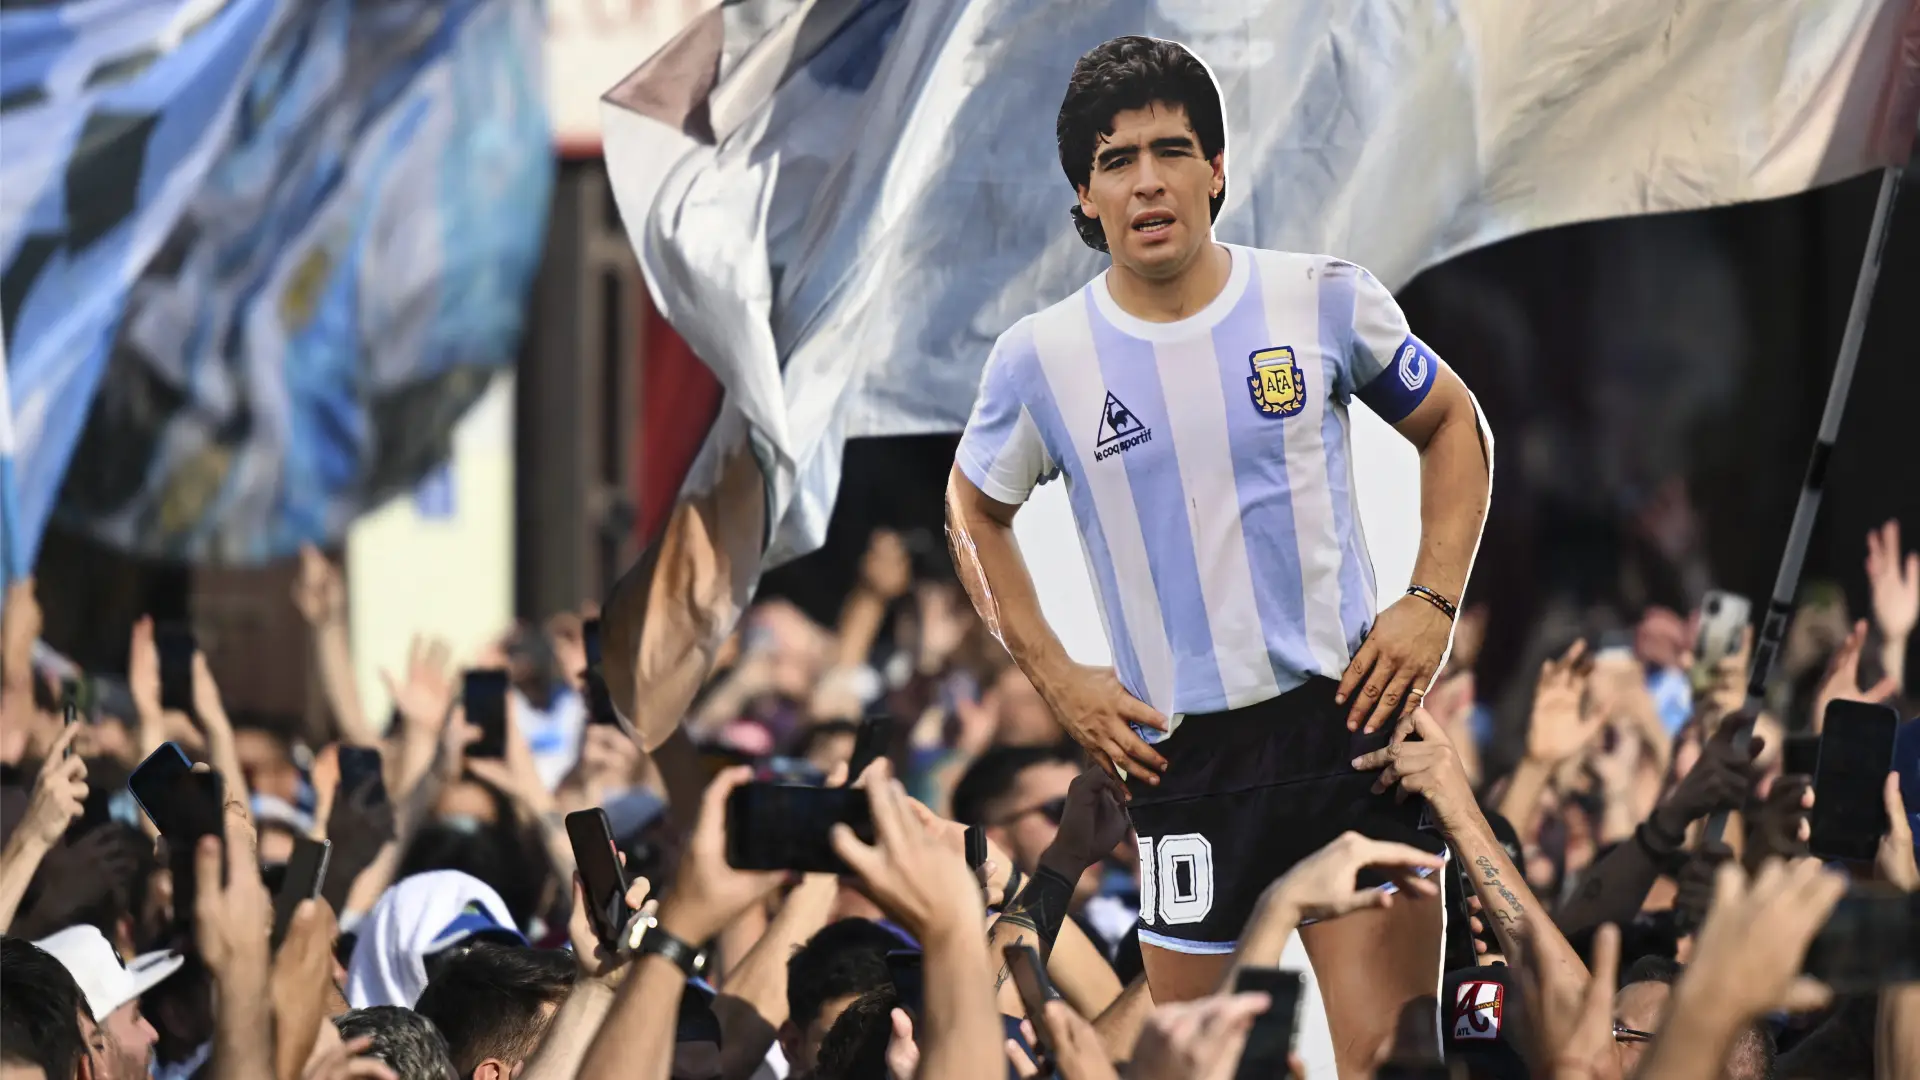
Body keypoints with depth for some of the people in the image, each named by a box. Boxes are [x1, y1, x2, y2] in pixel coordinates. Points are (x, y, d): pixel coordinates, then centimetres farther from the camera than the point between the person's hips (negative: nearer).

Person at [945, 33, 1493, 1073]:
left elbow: (1452, 427, 14)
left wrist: (1432, 604, 1)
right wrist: (1052, 676, 6)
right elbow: (975, 510, 17)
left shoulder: (1325, 301, -2)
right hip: (1179, 751, 1)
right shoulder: (1039, 360, -1)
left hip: (1347, 715, -1)